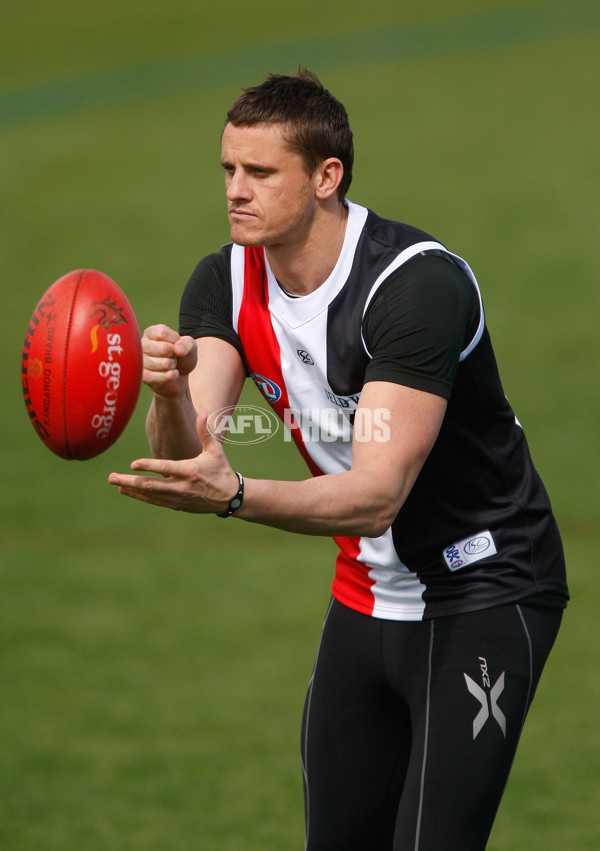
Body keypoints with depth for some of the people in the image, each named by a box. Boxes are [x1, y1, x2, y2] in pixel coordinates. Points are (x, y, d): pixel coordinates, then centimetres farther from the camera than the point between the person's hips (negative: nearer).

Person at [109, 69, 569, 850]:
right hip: (369, 598, 7)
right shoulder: (225, 284, -4)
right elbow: (185, 460, -17)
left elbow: (379, 494, -33)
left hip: (485, 597, -7)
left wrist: (235, 497, -49)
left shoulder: (421, 283, -25)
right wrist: (172, 393, -40)